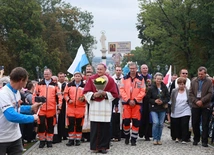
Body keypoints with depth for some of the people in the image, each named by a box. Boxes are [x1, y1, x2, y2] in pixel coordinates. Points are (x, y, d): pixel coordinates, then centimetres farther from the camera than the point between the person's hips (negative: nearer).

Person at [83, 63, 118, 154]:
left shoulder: (110, 80, 3)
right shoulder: (91, 79, 4)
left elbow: (114, 94, 2)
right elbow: (86, 92, 3)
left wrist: (105, 93, -13)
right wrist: (94, 94, -15)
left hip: (106, 106, 0)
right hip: (94, 106, 0)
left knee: (105, 127, -1)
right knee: (95, 127, -3)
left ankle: (103, 146, 9)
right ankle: (95, 146, 6)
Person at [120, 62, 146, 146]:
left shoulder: (141, 79, 5)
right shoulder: (124, 78, 6)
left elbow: (142, 91, -1)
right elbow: (122, 90, -1)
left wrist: (135, 100, -11)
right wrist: (128, 100, -11)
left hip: (137, 103, 0)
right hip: (126, 102, 0)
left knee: (136, 122, -1)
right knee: (126, 121, 1)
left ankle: (133, 139, 9)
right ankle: (127, 136, 23)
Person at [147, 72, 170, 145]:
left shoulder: (164, 87, 2)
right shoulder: (151, 88, -4)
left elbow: (168, 97, 5)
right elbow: (148, 98, -1)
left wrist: (162, 101, -11)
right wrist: (155, 101, -16)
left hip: (162, 109, 3)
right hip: (154, 109, -2)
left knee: (161, 124, 5)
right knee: (156, 123, -15)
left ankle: (159, 139, 18)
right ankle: (155, 139, -1)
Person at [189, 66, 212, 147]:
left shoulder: (209, 82, 0)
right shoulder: (194, 81, 7)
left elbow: (210, 94, -7)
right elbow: (190, 93, 4)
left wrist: (202, 101, -15)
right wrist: (196, 101, -9)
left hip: (205, 106, -2)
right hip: (195, 105, 2)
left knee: (205, 124, 0)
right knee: (195, 123, 7)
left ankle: (204, 141, 6)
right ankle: (196, 139, 22)